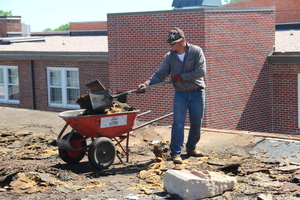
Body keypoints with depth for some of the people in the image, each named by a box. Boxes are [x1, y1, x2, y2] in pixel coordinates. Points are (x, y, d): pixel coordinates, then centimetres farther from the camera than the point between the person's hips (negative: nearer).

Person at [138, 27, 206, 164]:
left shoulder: (196, 51, -8)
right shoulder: (169, 57, 0)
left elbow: (201, 72, -15)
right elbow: (160, 74, -4)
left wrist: (181, 77, -14)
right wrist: (147, 83, -20)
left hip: (197, 92, 0)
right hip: (180, 93, 1)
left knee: (196, 123, 9)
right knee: (178, 123, -8)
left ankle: (191, 148, 27)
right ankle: (176, 153, -5)